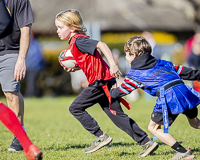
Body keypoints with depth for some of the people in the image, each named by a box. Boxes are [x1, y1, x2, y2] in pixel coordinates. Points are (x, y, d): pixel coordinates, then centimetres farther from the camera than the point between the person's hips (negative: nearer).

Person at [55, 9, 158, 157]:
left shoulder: (78, 40, -12)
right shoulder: (76, 41, 18)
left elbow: (101, 45, -24)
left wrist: (113, 64, -32)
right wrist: (74, 68, 13)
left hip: (100, 82, -10)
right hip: (104, 82, 10)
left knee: (75, 108, -4)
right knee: (117, 115, 9)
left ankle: (101, 136, -1)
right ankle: (147, 142, 7)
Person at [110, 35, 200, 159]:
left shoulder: (134, 75, 10)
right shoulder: (161, 63, 24)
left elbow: (120, 92, 20)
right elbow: (181, 71, 26)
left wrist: (111, 91, 42)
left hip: (168, 98, -7)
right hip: (184, 91, 7)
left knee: (153, 127, 9)